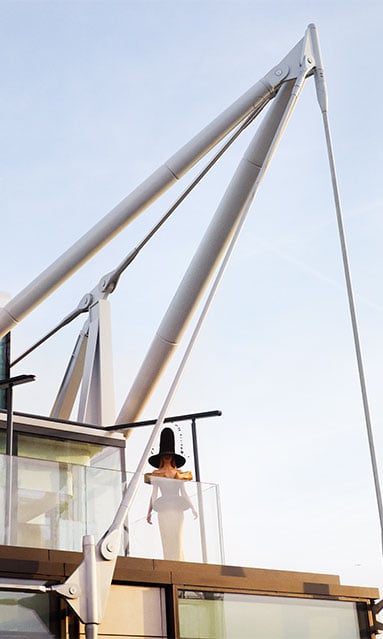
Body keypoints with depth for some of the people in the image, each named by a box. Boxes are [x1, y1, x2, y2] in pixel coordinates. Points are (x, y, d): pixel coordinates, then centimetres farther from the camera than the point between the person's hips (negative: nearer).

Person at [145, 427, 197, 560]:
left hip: (177, 509, 2)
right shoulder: (156, 473, 7)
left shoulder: (179, 473, 12)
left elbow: (184, 493, 15)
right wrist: (149, 512, -3)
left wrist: (193, 508, 9)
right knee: (166, 539, -6)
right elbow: (154, 494, 6)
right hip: (163, 510, -2)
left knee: (178, 539, -3)